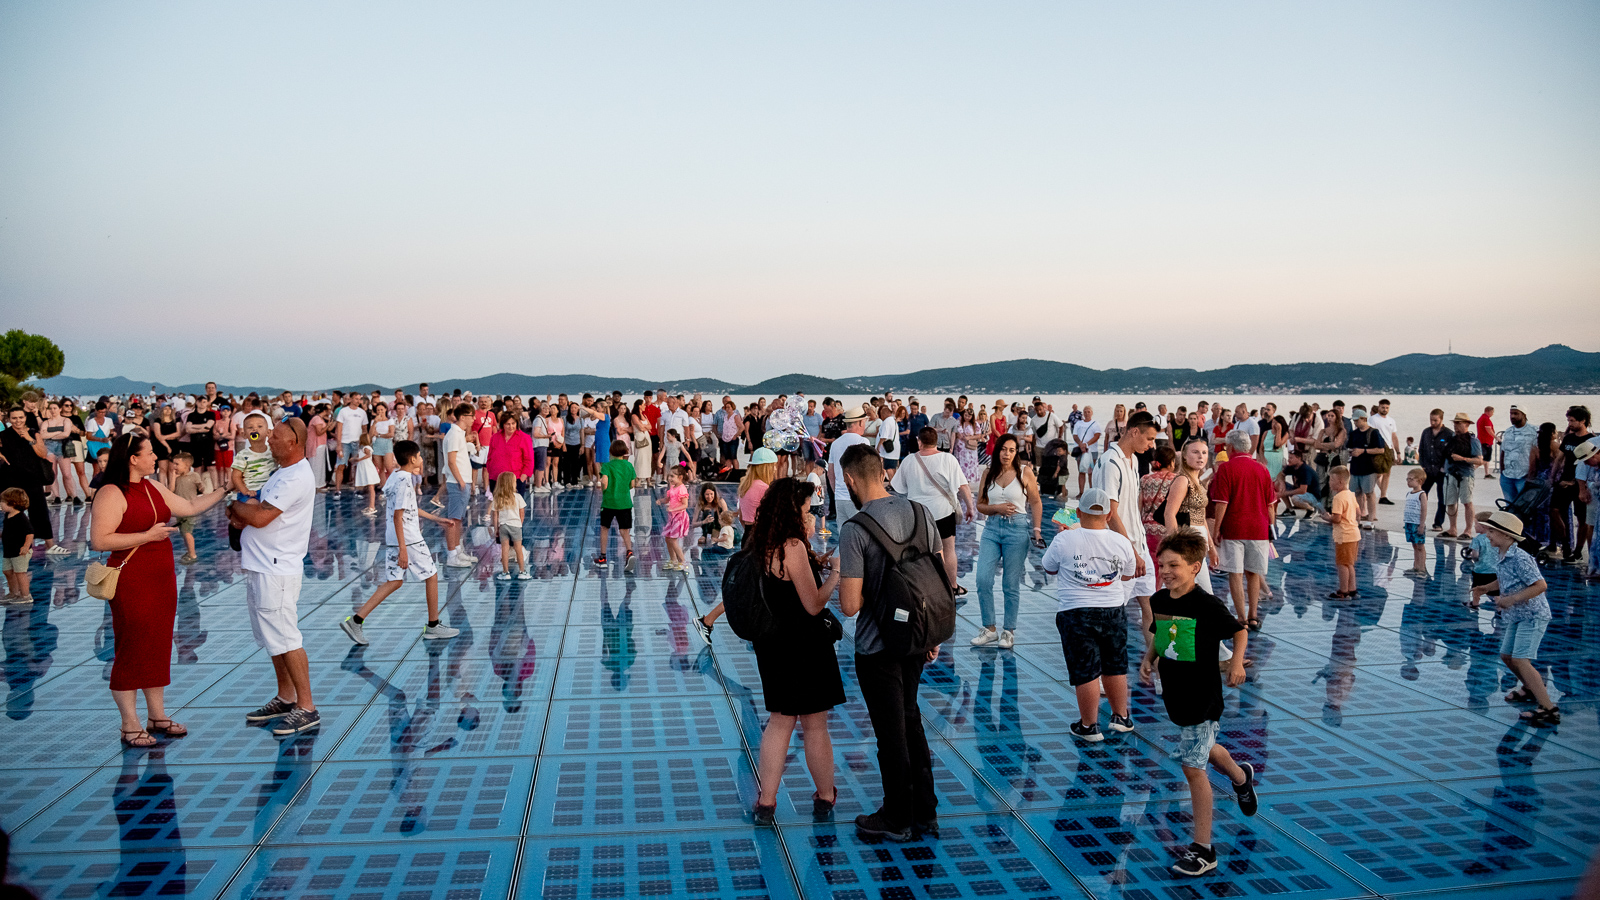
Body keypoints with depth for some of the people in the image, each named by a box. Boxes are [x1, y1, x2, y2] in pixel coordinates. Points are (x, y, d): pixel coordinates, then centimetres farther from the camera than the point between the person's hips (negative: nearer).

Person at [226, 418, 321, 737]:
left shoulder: (296, 478, -19)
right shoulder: (284, 473, 16)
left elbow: (259, 517, -23)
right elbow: (261, 511, 21)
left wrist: (235, 505, -4)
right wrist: (242, 513, 0)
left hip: (275, 572, -11)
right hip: (262, 567, 11)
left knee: (286, 639, -7)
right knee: (275, 638, 18)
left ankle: (307, 707, -1)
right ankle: (286, 698, 29)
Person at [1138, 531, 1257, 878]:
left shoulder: (1208, 606, -20)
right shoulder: (1159, 600, -2)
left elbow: (1240, 631, -6)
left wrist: (1237, 662, -20)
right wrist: (1149, 658, -2)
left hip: (1203, 699, -7)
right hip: (1175, 695, 7)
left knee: (1193, 767, -5)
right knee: (1206, 750, 28)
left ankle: (1202, 848, 6)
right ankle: (1241, 777, 61)